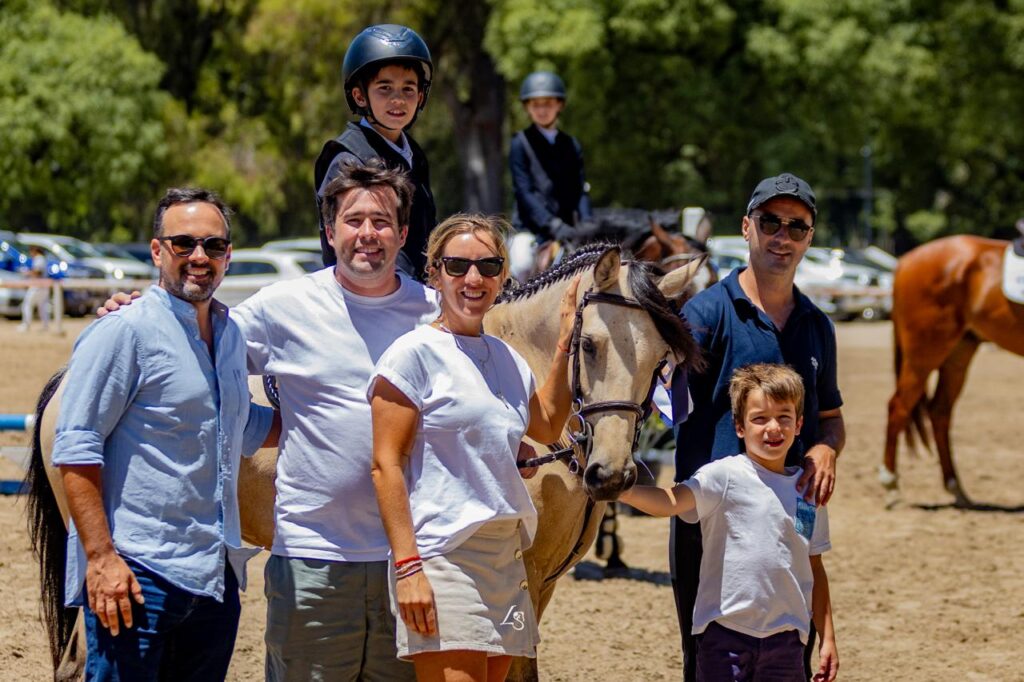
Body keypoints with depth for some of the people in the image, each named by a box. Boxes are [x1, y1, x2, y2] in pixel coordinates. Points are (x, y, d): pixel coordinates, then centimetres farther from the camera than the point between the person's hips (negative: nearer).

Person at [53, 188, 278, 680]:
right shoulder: (124, 332, -8)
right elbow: (76, 451, -12)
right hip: (136, 575, -7)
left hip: (215, 577, 7)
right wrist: (101, 558, -18)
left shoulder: (231, 334, 16)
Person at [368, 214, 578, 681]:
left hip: (506, 557, 7)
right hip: (444, 553, -7)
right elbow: (386, 465, -11)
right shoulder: (415, 353, -6)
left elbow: (547, 425, 33)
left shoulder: (507, 358, 14)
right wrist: (407, 566, -19)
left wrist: (565, 341, 23)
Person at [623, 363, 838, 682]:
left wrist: (827, 638, 15)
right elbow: (671, 501, -24)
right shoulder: (726, 476, -6)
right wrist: (624, 491, -44)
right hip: (726, 632, -4)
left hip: (786, 635, 4)